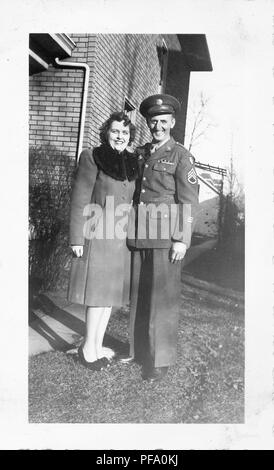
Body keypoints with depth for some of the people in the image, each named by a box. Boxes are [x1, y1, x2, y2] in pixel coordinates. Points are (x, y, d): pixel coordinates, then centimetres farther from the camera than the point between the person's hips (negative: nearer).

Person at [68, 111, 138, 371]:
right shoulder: (92, 157, -5)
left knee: (111, 291, 11)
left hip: (123, 238, 6)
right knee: (97, 291, -1)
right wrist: (77, 238, -10)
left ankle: (98, 345, 26)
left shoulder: (133, 162, 10)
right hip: (98, 236, -5)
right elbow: (79, 200, -7)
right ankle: (88, 347, 17)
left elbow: (134, 201, 13)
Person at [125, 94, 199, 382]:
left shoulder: (181, 156, -2)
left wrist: (182, 240, -13)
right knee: (138, 293, 10)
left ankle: (161, 359, 9)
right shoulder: (139, 153, 15)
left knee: (163, 296, -2)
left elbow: (189, 201, -7)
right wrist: (128, 229, 12)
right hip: (139, 234, 6)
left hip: (166, 236, -5)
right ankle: (139, 349, 24)